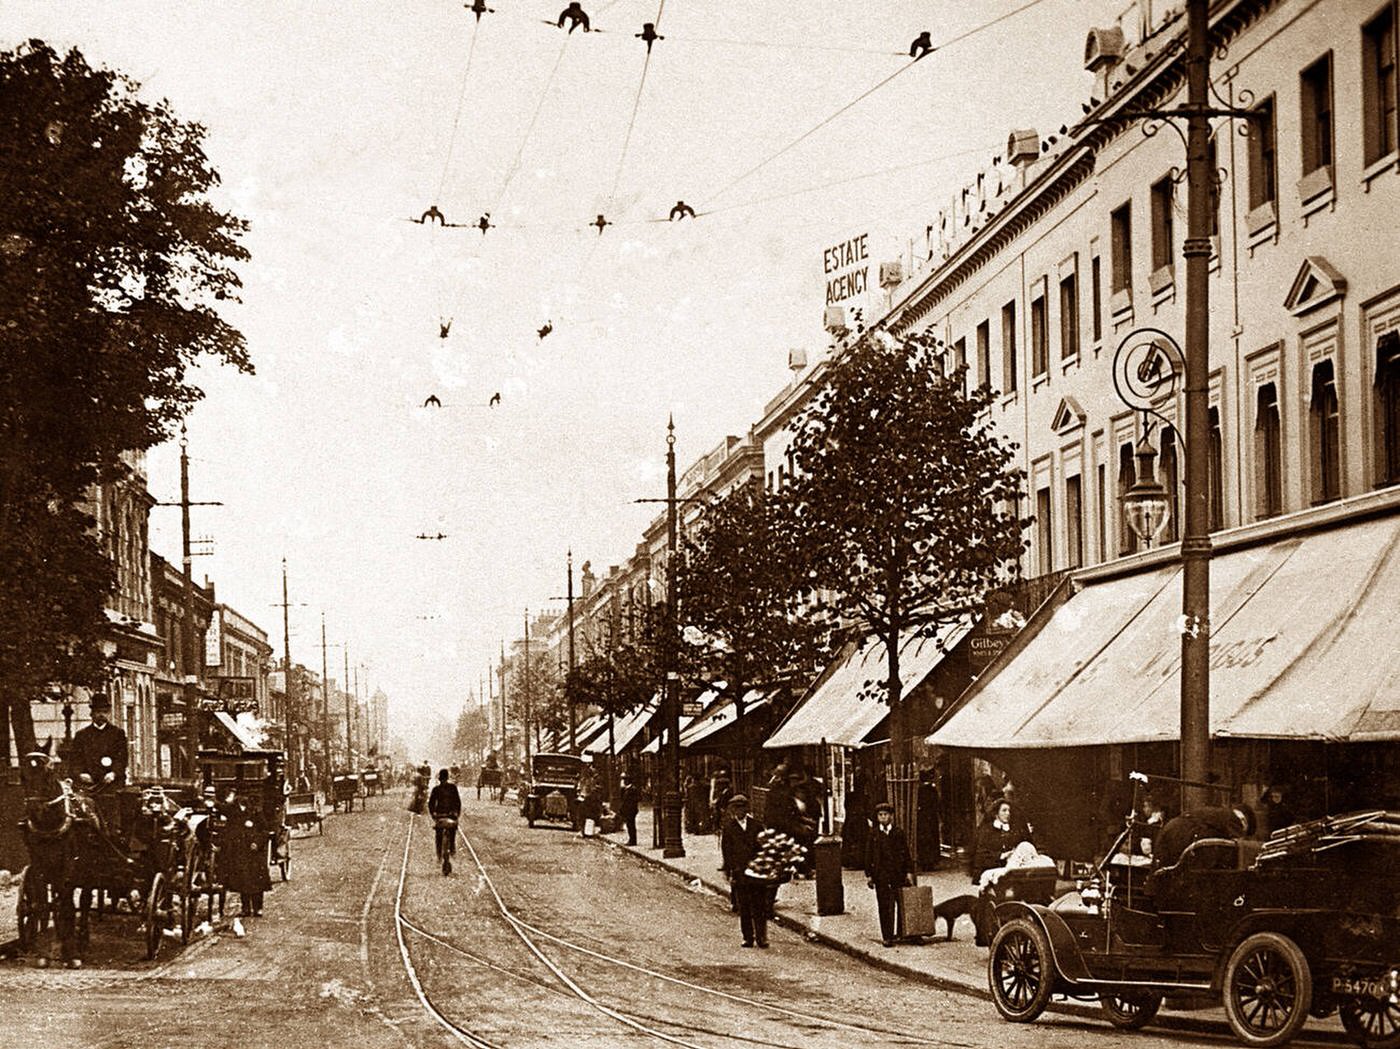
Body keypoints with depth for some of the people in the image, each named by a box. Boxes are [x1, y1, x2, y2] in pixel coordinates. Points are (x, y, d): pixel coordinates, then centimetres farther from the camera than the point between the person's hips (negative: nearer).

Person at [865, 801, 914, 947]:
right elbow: (868, 856, 6)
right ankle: (887, 937, 2)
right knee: (884, 907, -1)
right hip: (881, 875, -1)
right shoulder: (873, 835, 7)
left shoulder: (899, 833, 8)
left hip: (898, 874, 1)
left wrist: (909, 872, 2)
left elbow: (906, 853, 8)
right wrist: (868, 875, 0)